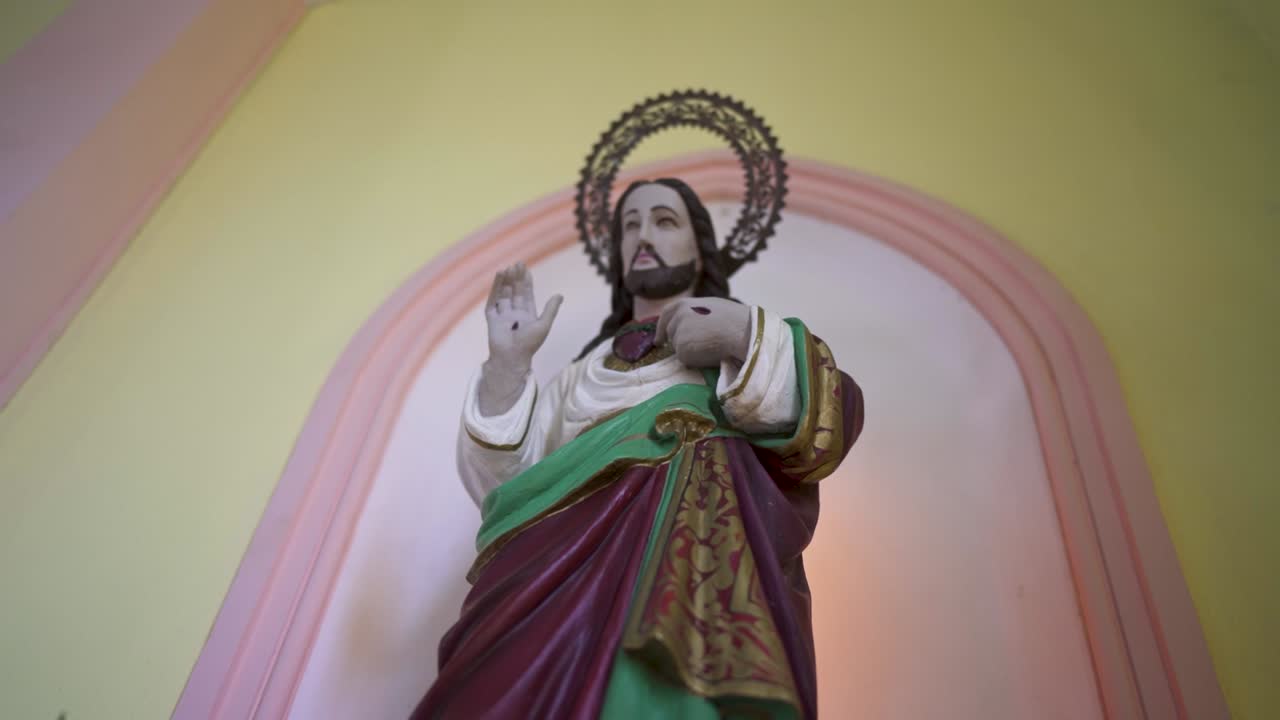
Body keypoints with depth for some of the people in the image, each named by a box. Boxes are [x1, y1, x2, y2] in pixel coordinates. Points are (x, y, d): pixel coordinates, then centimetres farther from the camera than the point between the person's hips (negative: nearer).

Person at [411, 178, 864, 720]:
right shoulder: (585, 372, 24)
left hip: (697, 567, -3)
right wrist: (508, 360, 6)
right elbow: (504, 483, 14)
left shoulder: (743, 337, 16)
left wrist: (746, 336, -12)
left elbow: (832, 421, -1)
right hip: (578, 573, 3)